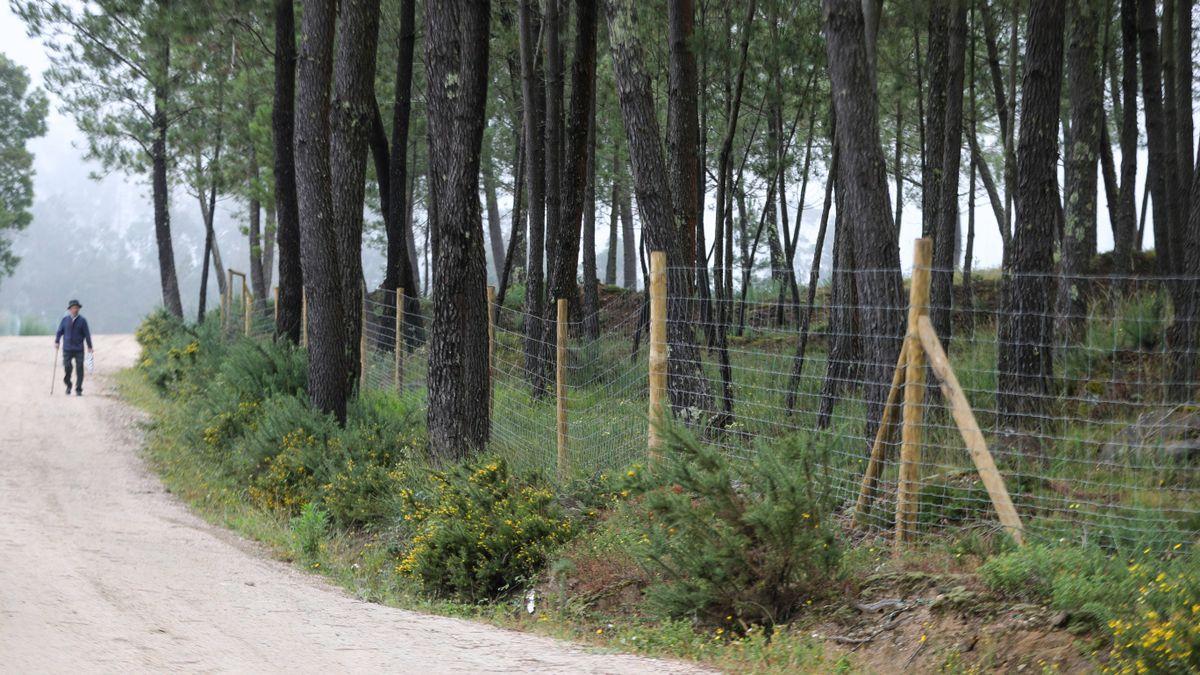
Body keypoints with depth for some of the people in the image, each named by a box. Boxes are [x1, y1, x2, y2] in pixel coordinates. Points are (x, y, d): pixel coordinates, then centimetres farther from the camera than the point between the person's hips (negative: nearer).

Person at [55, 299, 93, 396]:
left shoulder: (82, 321, 4)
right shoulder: (65, 320, 8)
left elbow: (87, 334, 4)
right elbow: (60, 331, 10)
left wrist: (89, 347, 2)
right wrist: (57, 342, -4)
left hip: (79, 349, -1)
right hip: (67, 349, 1)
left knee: (79, 368, -5)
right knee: (67, 367, -6)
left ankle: (78, 390, 3)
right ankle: (68, 386, 18)